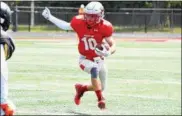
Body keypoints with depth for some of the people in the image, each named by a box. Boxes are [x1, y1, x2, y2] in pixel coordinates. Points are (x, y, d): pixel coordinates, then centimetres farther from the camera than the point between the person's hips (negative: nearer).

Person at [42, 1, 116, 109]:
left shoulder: (104, 27, -20)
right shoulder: (79, 22, -17)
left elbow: (113, 45, -15)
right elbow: (66, 26, 4)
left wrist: (108, 52, -37)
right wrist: (50, 17, 2)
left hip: (99, 59, 2)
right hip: (85, 59, -2)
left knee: (101, 88, 11)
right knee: (94, 69, -35)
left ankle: (81, 88, 40)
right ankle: (101, 98, -28)